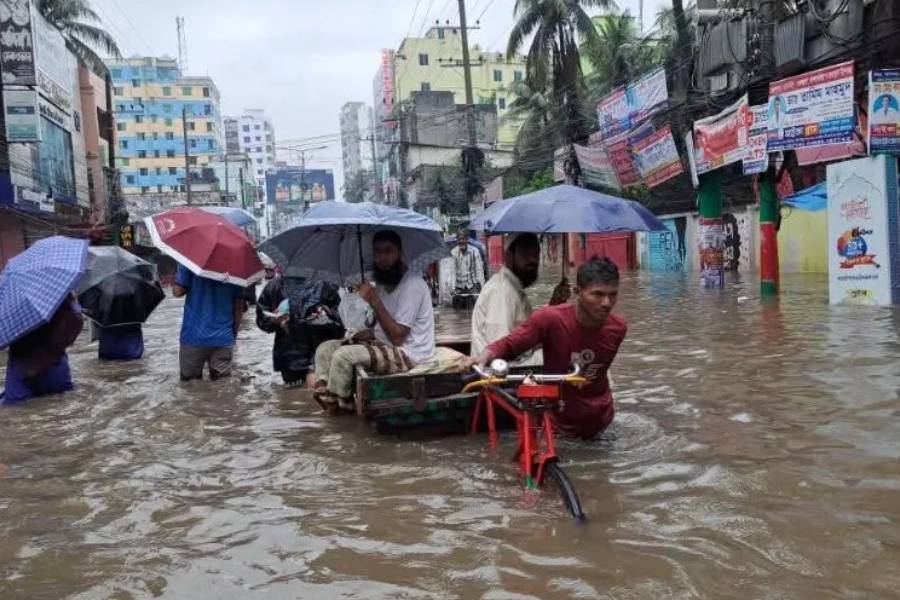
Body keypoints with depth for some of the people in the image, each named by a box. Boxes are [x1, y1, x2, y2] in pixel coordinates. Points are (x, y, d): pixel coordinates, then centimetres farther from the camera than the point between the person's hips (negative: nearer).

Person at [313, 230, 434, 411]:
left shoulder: (412, 284, -18)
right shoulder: (385, 283, 11)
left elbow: (397, 336, -23)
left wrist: (373, 300, -22)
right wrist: (368, 333, -3)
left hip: (407, 354, -10)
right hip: (384, 346, 10)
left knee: (343, 355, -24)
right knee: (325, 349, 3)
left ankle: (335, 406, -3)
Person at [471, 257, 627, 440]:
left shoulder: (618, 328, -15)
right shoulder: (550, 318, -27)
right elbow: (509, 344, -22)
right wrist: (484, 357, -39)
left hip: (599, 418, 3)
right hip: (559, 419, -3)